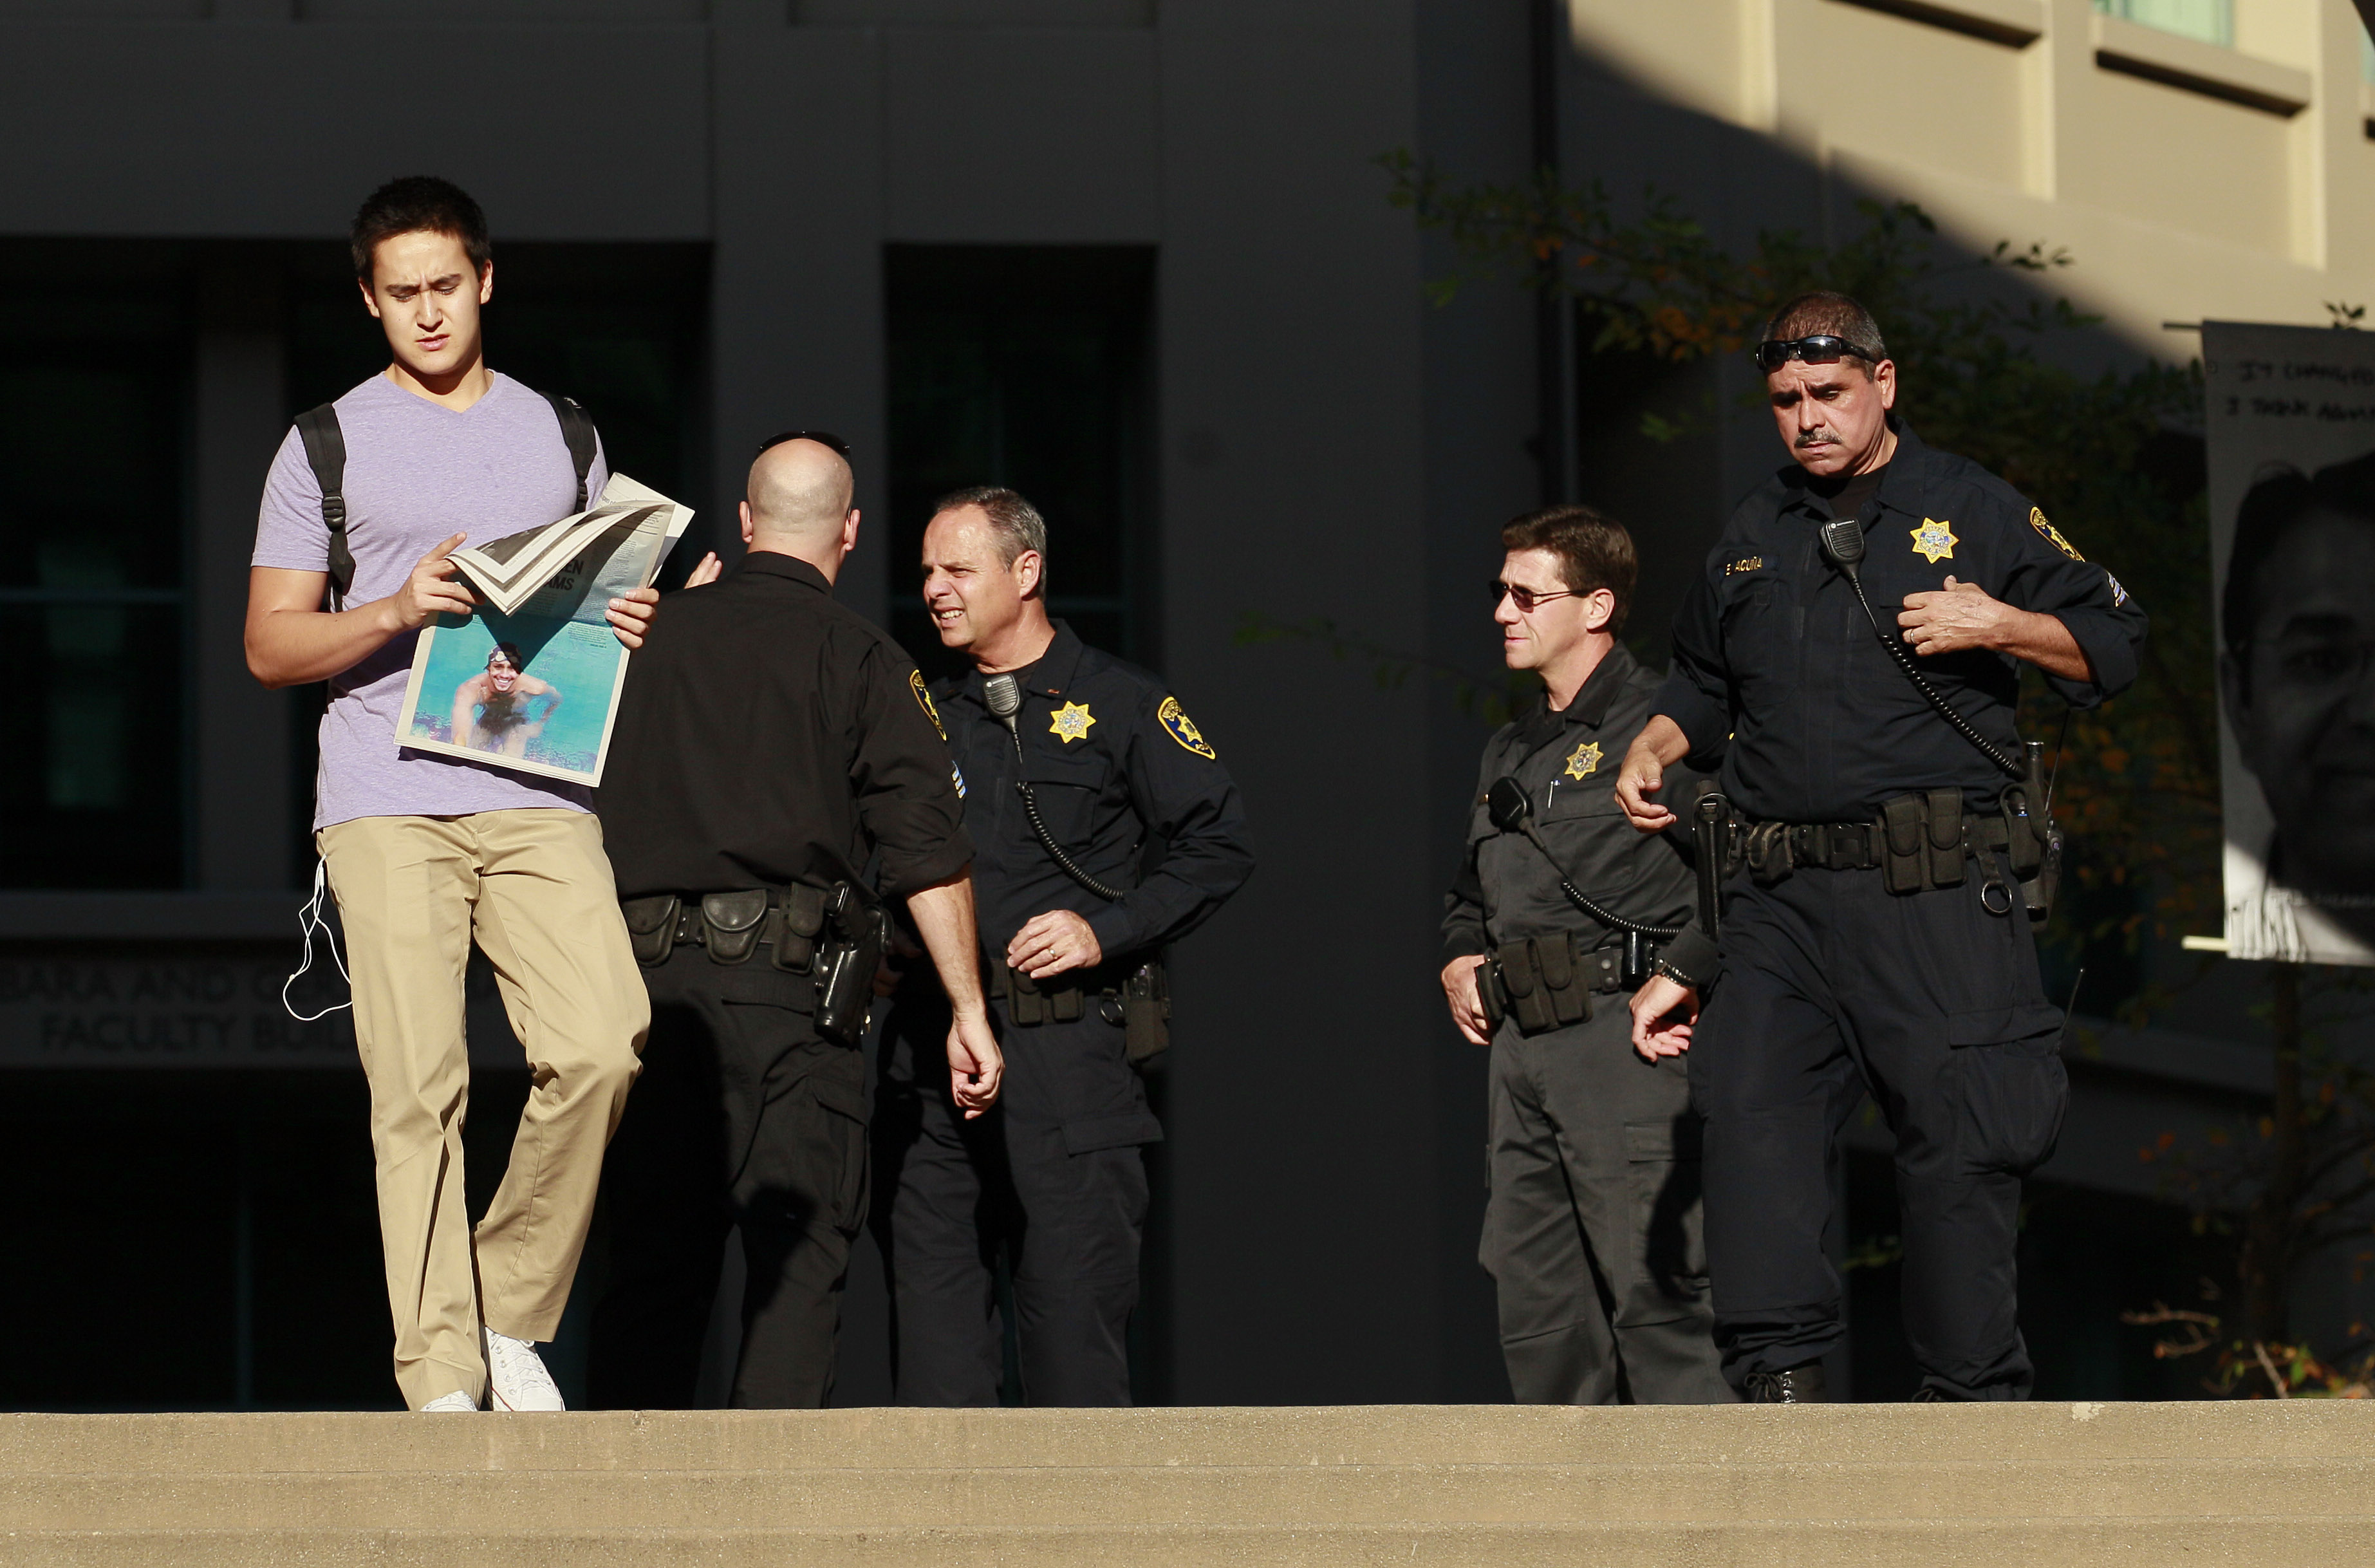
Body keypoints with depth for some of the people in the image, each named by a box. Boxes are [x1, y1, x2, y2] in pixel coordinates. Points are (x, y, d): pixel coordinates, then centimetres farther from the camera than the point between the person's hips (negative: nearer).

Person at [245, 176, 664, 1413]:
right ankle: (441, 1379, -7)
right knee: (418, 1084, -10)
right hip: (386, 798, -2)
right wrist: (395, 612, -9)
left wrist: (631, 627, 2)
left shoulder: (562, 438, 19)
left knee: (599, 1046, -17)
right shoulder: (326, 448, 11)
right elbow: (268, 646, 8)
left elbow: (608, 601, 26)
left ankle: (513, 1310, 1)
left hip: (538, 790, 2)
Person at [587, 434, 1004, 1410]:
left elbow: (602, 811, 18)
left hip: (650, 968, 4)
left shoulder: (663, 635, 10)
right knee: (800, 1248, -2)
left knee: (654, 1243, 9)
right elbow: (928, 854, -4)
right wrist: (968, 1011, -1)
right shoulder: (861, 659, 0)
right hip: (785, 974, -4)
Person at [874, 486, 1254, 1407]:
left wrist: (1104, 931, -9)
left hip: (1064, 1050, -5)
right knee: (933, 1321, 3)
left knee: (1072, 1312, -5)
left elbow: (1218, 845, 0)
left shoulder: (1119, 704, 4)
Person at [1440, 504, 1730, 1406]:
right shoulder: (1511, 752, 23)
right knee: (1533, 1301, 7)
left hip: (1622, 1035, -8)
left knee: (1652, 1290, -12)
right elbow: (1470, 893, 36)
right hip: (1521, 1042, 9)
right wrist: (1459, 965, 17)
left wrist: (1679, 980, -17)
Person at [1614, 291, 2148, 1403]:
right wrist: (1652, 751, 16)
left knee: (1960, 1139, -5)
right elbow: (1702, 684, 35)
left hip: (1940, 895, -4)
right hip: (1786, 896, 4)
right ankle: (1780, 1374, -11)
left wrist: (1999, 626, -8)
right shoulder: (1751, 539, 19)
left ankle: (1972, 1393, 4)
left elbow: (2112, 646, 8)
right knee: (1751, 1110, -12)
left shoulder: (1970, 509, 7)